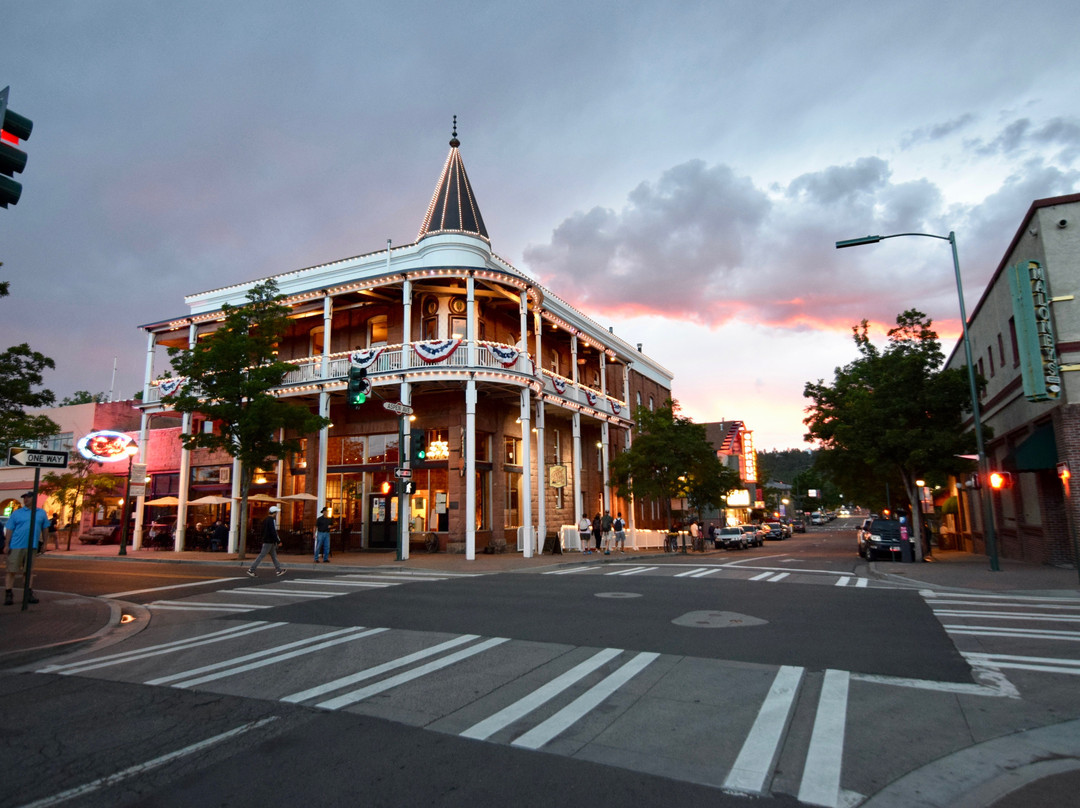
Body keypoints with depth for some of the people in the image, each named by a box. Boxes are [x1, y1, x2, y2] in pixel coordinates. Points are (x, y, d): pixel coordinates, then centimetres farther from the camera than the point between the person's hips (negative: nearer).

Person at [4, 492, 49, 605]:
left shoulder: (42, 513, 10)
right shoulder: (16, 513, 2)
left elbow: (45, 528, 14)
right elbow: (9, 530, -2)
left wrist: (44, 542, 11)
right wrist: (6, 545, -9)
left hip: (32, 547, 2)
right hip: (16, 546, -2)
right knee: (11, 571, -2)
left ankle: (29, 595, 14)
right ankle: (8, 595, 4)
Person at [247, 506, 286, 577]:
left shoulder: (266, 520, 13)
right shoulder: (271, 520, -16)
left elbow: (263, 531, 19)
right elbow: (273, 532, -22)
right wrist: (278, 541, -17)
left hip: (266, 540, 10)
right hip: (269, 542, -10)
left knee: (274, 556, 13)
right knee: (261, 556, -7)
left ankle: (279, 570, 17)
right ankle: (251, 570, -4)